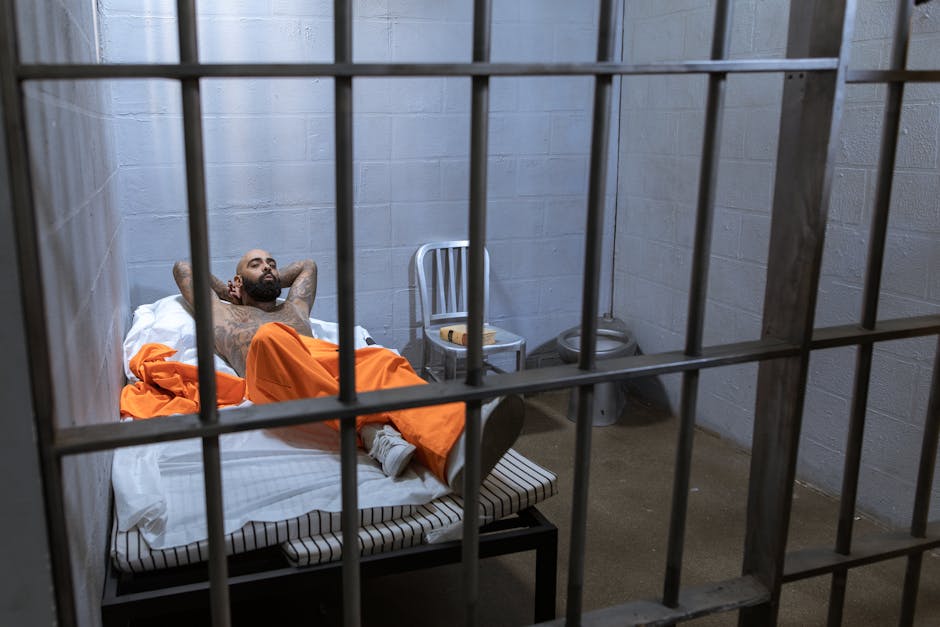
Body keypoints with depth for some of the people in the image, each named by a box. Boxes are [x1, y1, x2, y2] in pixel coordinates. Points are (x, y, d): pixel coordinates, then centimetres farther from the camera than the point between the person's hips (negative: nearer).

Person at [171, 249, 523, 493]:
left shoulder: (294, 309, 46)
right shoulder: (222, 314, 39)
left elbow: (307, 264, 61)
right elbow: (184, 267, 49)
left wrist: (272, 281, 57)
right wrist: (225, 290, 51)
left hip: (325, 357, 3)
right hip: (271, 376, -3)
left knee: (381, 361, -33)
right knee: (272, 336, -41)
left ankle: (455, 449, -65)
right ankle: (370, 430, -56)